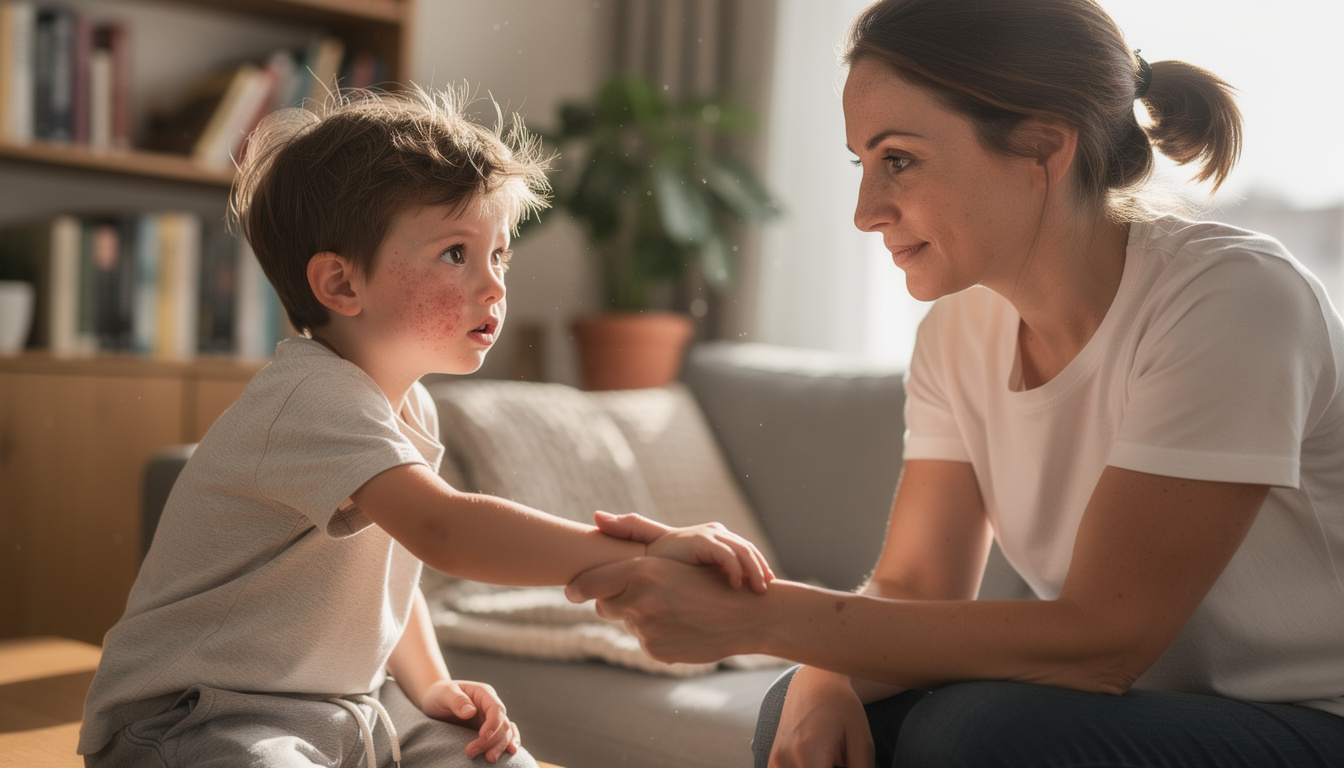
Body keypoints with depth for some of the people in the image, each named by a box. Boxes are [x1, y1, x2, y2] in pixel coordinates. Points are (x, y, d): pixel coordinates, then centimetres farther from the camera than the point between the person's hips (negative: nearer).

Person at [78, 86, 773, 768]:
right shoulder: (312, 400, -26)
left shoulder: (411, 409, 6)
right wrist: (648, 551, -43)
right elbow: (443, 529, -42)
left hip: (343, 705, 9)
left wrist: (429, 685, 6)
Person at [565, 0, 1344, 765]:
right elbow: (916, 589, -2)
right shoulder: (962, 327, -2)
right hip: (1133, 699, 5)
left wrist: (757, 618, -29)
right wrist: (826, 680, -25)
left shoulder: (1231, 300, -22)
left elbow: (1100, 638, -25)